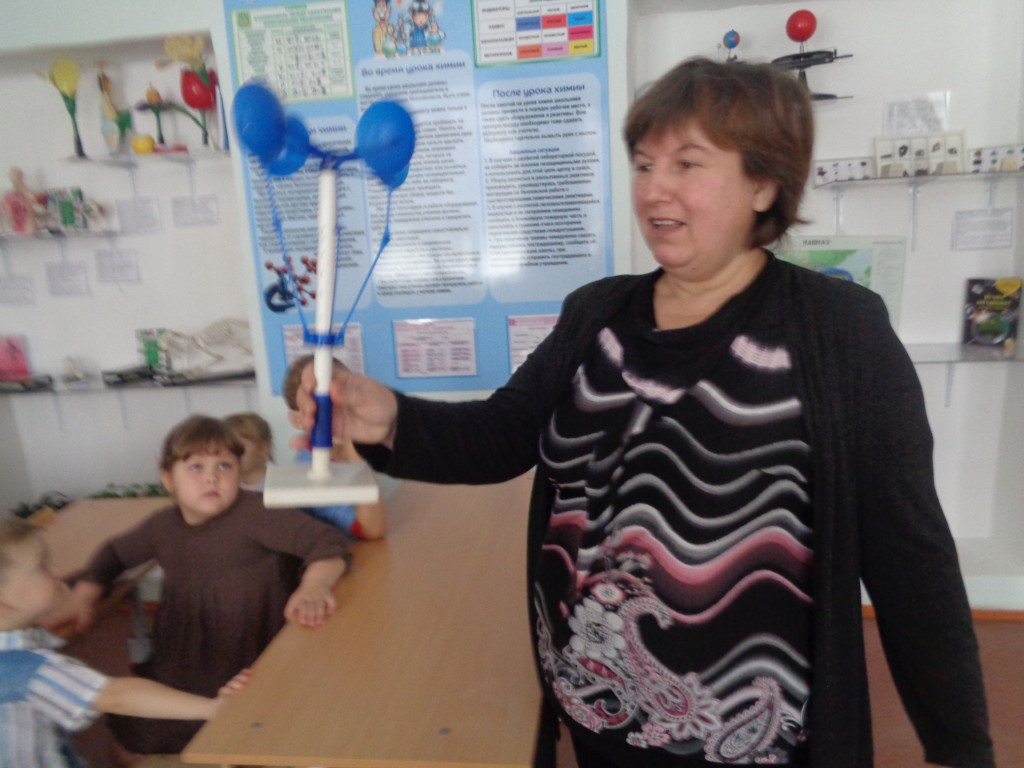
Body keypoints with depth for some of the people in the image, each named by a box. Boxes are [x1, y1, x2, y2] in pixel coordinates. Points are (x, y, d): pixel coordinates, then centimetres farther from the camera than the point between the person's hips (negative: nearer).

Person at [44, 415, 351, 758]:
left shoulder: (255, 513, -18)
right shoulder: (163, 525, 3)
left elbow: (328, 540, -26)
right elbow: (115, 552, 23)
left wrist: (314, 585, -44)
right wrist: (82, 597, 9)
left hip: (252, 668, -6)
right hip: (183, 670, 6)